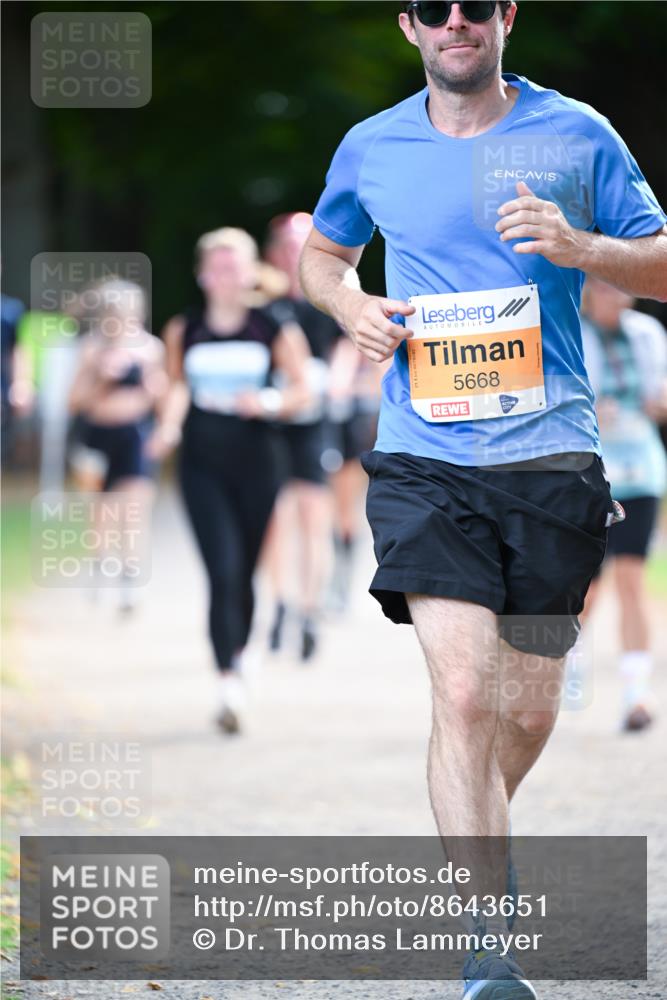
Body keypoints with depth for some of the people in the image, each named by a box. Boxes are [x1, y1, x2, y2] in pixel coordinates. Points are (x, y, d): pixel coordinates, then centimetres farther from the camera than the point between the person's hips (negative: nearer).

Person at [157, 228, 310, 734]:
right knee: (222, 572, -13)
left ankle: (240, 653, 36)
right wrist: (170, 425, -1)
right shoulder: (184, 331, 1)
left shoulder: (275, 330, -3)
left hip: (256, 464, 0)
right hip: (203, 467, 0)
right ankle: (230, 683, -17)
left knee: (244, 574, 11)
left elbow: (301, 390, 4)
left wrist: (268, 402, -15)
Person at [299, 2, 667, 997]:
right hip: (424, 458, -1)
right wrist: (350, 305, 3)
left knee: (530, 709, 10)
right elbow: (321, 252, 26)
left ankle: (474, 837, 42)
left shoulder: (578, 135, 3)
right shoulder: (370, 149, 7)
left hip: (552, 457, 1)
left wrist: (575, 247, -12)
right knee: (463, 689, -17)